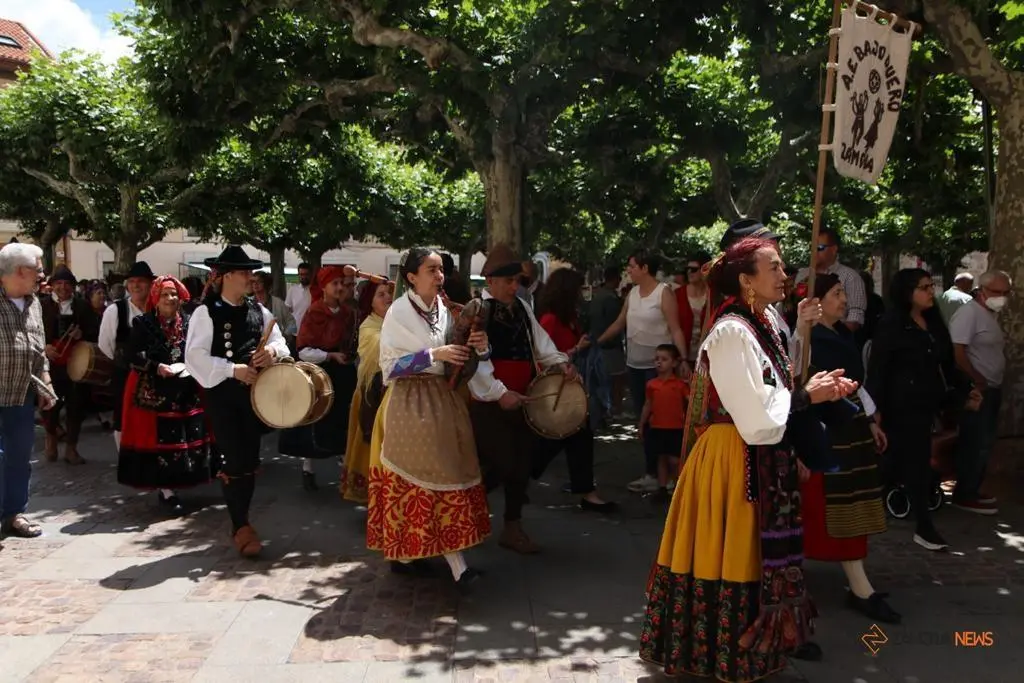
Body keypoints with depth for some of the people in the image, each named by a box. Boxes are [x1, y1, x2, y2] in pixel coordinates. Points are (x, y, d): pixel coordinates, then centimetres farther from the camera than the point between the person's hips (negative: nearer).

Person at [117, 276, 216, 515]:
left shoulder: (189, 323, 5)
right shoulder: (143, 323, -3)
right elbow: (133, 356, -7)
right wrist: (158, 367, -19)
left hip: (186, 391, 4)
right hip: (153, 391, -4)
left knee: (186, 438, 6)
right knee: (159, 438, -2)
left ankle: (170, 487, 20)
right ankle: (166, 489, 5)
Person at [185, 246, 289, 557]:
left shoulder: (259, 311, 9)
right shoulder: (206, 313, -6)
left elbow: (280, 343, 10)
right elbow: (195, 357, -13)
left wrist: (272, 351, -13)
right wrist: (233, 369, -19)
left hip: (254, 391, 5)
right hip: (222, 394, -5)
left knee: (250, 458, 10)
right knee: (234, 459, -3)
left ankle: (241, 520, 26)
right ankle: (240, 526, 11)